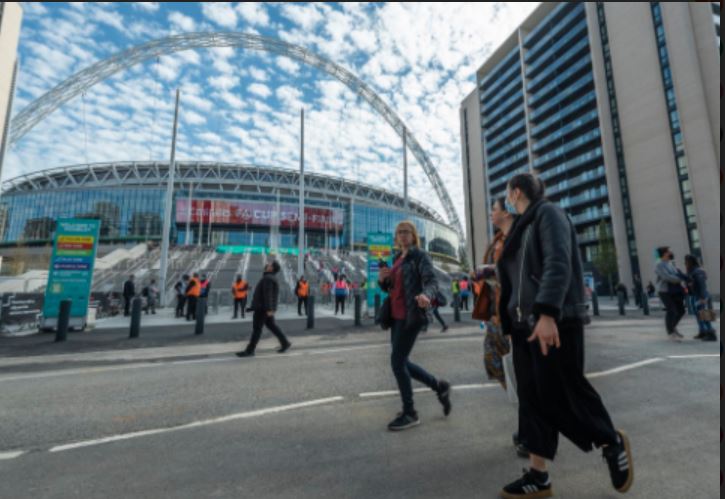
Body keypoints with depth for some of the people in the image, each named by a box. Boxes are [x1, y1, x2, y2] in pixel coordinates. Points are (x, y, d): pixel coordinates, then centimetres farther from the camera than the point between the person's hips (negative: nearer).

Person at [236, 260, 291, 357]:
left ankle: (249, 350, 2)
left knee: (256, 328, -4)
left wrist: (269, 309, -26)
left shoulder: (268, 278, -14)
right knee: (271, 325, 11)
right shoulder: (269, 278, 17)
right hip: (263, 307, 10)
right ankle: (285, 343, 12)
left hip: (262, 308, -10)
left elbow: (268, 295, -22)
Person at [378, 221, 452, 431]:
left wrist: (426, 295, -42)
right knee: (401, 362, 13)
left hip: (411, 316, -8)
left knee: (397, 361, -6)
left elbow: (432, 281, -20)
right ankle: (439, 386, 32)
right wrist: (382, 280, -4)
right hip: (396, 315, 8)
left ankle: (409, 413, 12)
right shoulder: (397, 258, 16)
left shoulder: (420, 256, -6)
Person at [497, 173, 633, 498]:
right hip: (526, 323, 8)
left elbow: (558, 263, -18)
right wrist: (512, 322, 18)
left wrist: (547, 313, -28)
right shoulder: (523, 227, 21)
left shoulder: (548, 213, -3)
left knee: (561, 393, 0)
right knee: (532, 398, 7)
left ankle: (613, 443, 29)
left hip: (554, 320, -8)